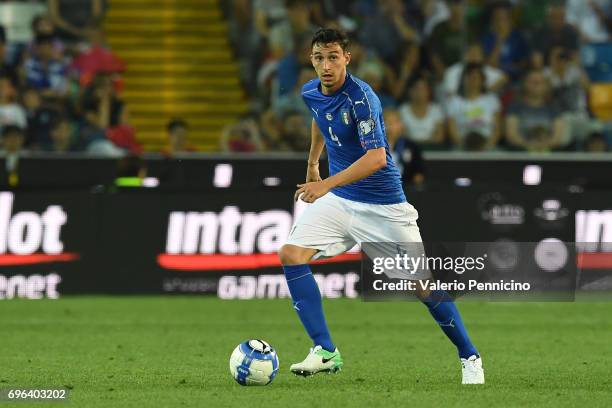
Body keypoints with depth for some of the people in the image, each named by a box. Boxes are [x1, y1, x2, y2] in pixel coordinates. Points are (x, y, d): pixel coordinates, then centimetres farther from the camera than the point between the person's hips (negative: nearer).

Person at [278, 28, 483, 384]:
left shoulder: (361, 97, -24)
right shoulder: (312, 93, -1)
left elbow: (376, 157, -33)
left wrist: (326, 184, -39)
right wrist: (313, 163, 35)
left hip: (383, 204, -6)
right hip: (339, 200, 6)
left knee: (423, 285, -3)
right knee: (291, 254, -15)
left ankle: (470, 357, 18)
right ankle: (326, 351, -12)